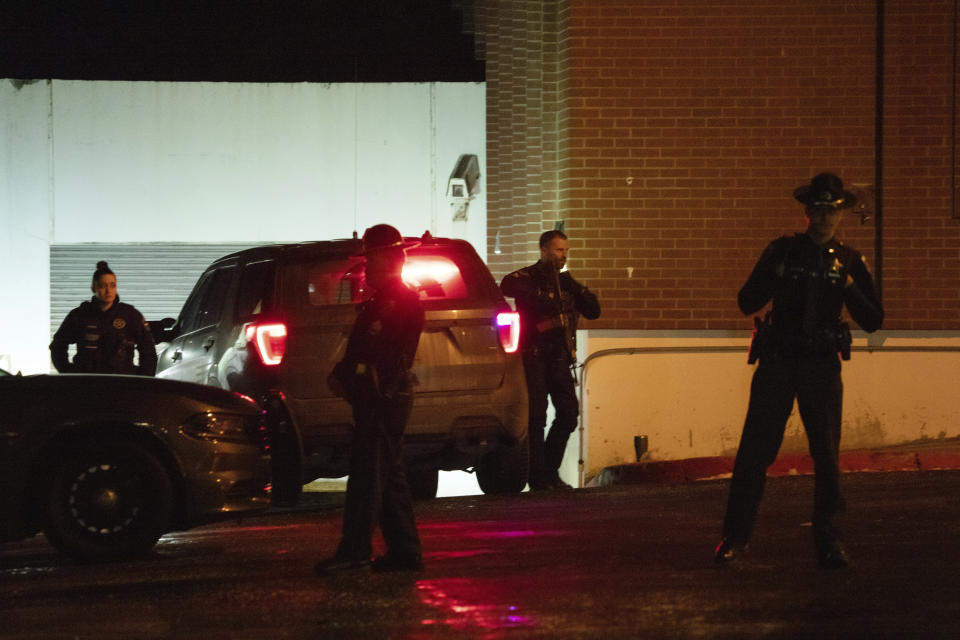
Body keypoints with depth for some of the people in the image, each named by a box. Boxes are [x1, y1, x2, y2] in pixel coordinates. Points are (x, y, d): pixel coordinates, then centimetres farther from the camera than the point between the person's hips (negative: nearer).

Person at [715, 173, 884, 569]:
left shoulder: (849, 261, 7)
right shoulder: (783, 251, 6)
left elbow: (872, 321, 3)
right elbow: (747, 302, 4)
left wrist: (848, 285, -11)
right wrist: (776, 278, -12)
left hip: (822, 368, 1)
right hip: (777, 362, 0)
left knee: (827, 455, -1)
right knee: (754, 451, -3)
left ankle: (829, 542, 6)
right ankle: (735, 536, 4)